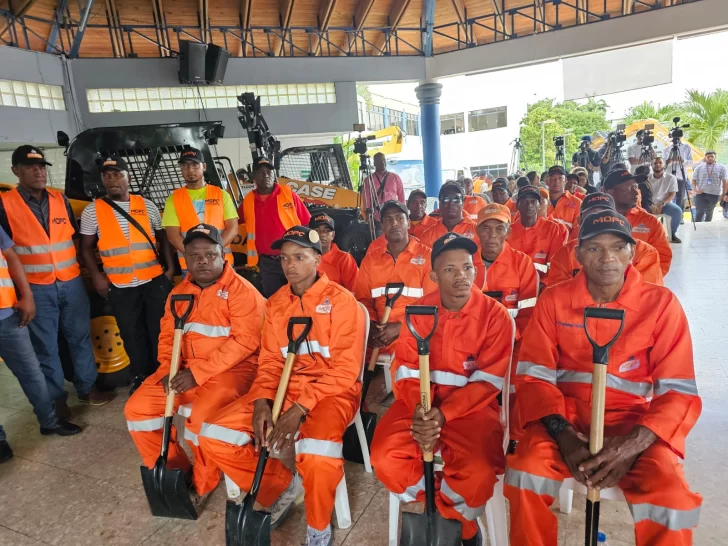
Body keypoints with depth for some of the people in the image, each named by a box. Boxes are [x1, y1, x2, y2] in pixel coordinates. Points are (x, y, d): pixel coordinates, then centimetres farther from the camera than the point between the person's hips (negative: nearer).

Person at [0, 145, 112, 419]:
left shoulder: (61, 199, 7)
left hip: (72, 282, 3)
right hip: (36, 288, -3)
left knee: (81, 337, 11)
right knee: (45, 347, 8)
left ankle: (87, 387, 26)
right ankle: (56, 398, 22)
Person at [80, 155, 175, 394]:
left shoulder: (147, 206, 5)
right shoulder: (92, 211, 3)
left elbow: (163, 238, 9)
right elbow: (86, 247, 5)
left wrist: (170, 268, 0)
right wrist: (97, 276, -7)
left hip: (155, 280, 0)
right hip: (120, 286, 0)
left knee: (160, 330, 7)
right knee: (132, 334, 10)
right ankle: (140, 378, 26)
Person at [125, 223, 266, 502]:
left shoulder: (242, 290, -13)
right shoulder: (179, 292, 10)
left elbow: (245, 342, -20)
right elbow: (167, 335, 12)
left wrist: (198, 372, -22)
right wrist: (169, 370, -8)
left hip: (231, 369, -7)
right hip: (185, 370, 7)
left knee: (202, 417, -28)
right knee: (137, 408, -1)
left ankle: (203, 483, 3)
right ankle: (173, 470, 18)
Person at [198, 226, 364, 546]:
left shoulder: (341, 300, -10)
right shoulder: (276, 303, 9)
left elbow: (345, 370, -14)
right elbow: (270, 361, 8)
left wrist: (300, 409, -22)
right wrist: (261, 401, -12)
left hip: (331, 391, -5)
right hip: (284, 388, 6)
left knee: (318, 456, -35)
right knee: (213, 437, -8)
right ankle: (282, 487, 14)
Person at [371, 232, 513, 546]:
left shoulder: (495, 314, -8)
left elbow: (488, 380, -11)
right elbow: (406, 371, -2)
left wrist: (444, 415, -21)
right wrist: (418, 410, -22)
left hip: (473, 406, -2)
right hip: (420, 403, 3)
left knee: (479, 472, -27)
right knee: (385, 458, -18)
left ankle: (454, 518, 11)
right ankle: (454, 518, 10)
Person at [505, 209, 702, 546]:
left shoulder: (661, 303, -3)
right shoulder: (553, 300, -2)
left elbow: (679, 391, -6)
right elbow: (533, 376, -4)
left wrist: (634, 443, -21)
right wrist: (564, 434, -19)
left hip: (634, 422, 0)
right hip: (566, 416, 0)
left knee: (673, 500, -25)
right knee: (525, 470, -25)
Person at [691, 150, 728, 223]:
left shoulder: (721, 168, 2)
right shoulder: (699, 167, 3)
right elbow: (694, 180, 5)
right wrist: (695, 189, -13)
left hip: (714, 194, 1)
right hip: (701, 193, -1)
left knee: (709, 212, 13)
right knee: (699, 212, -9)